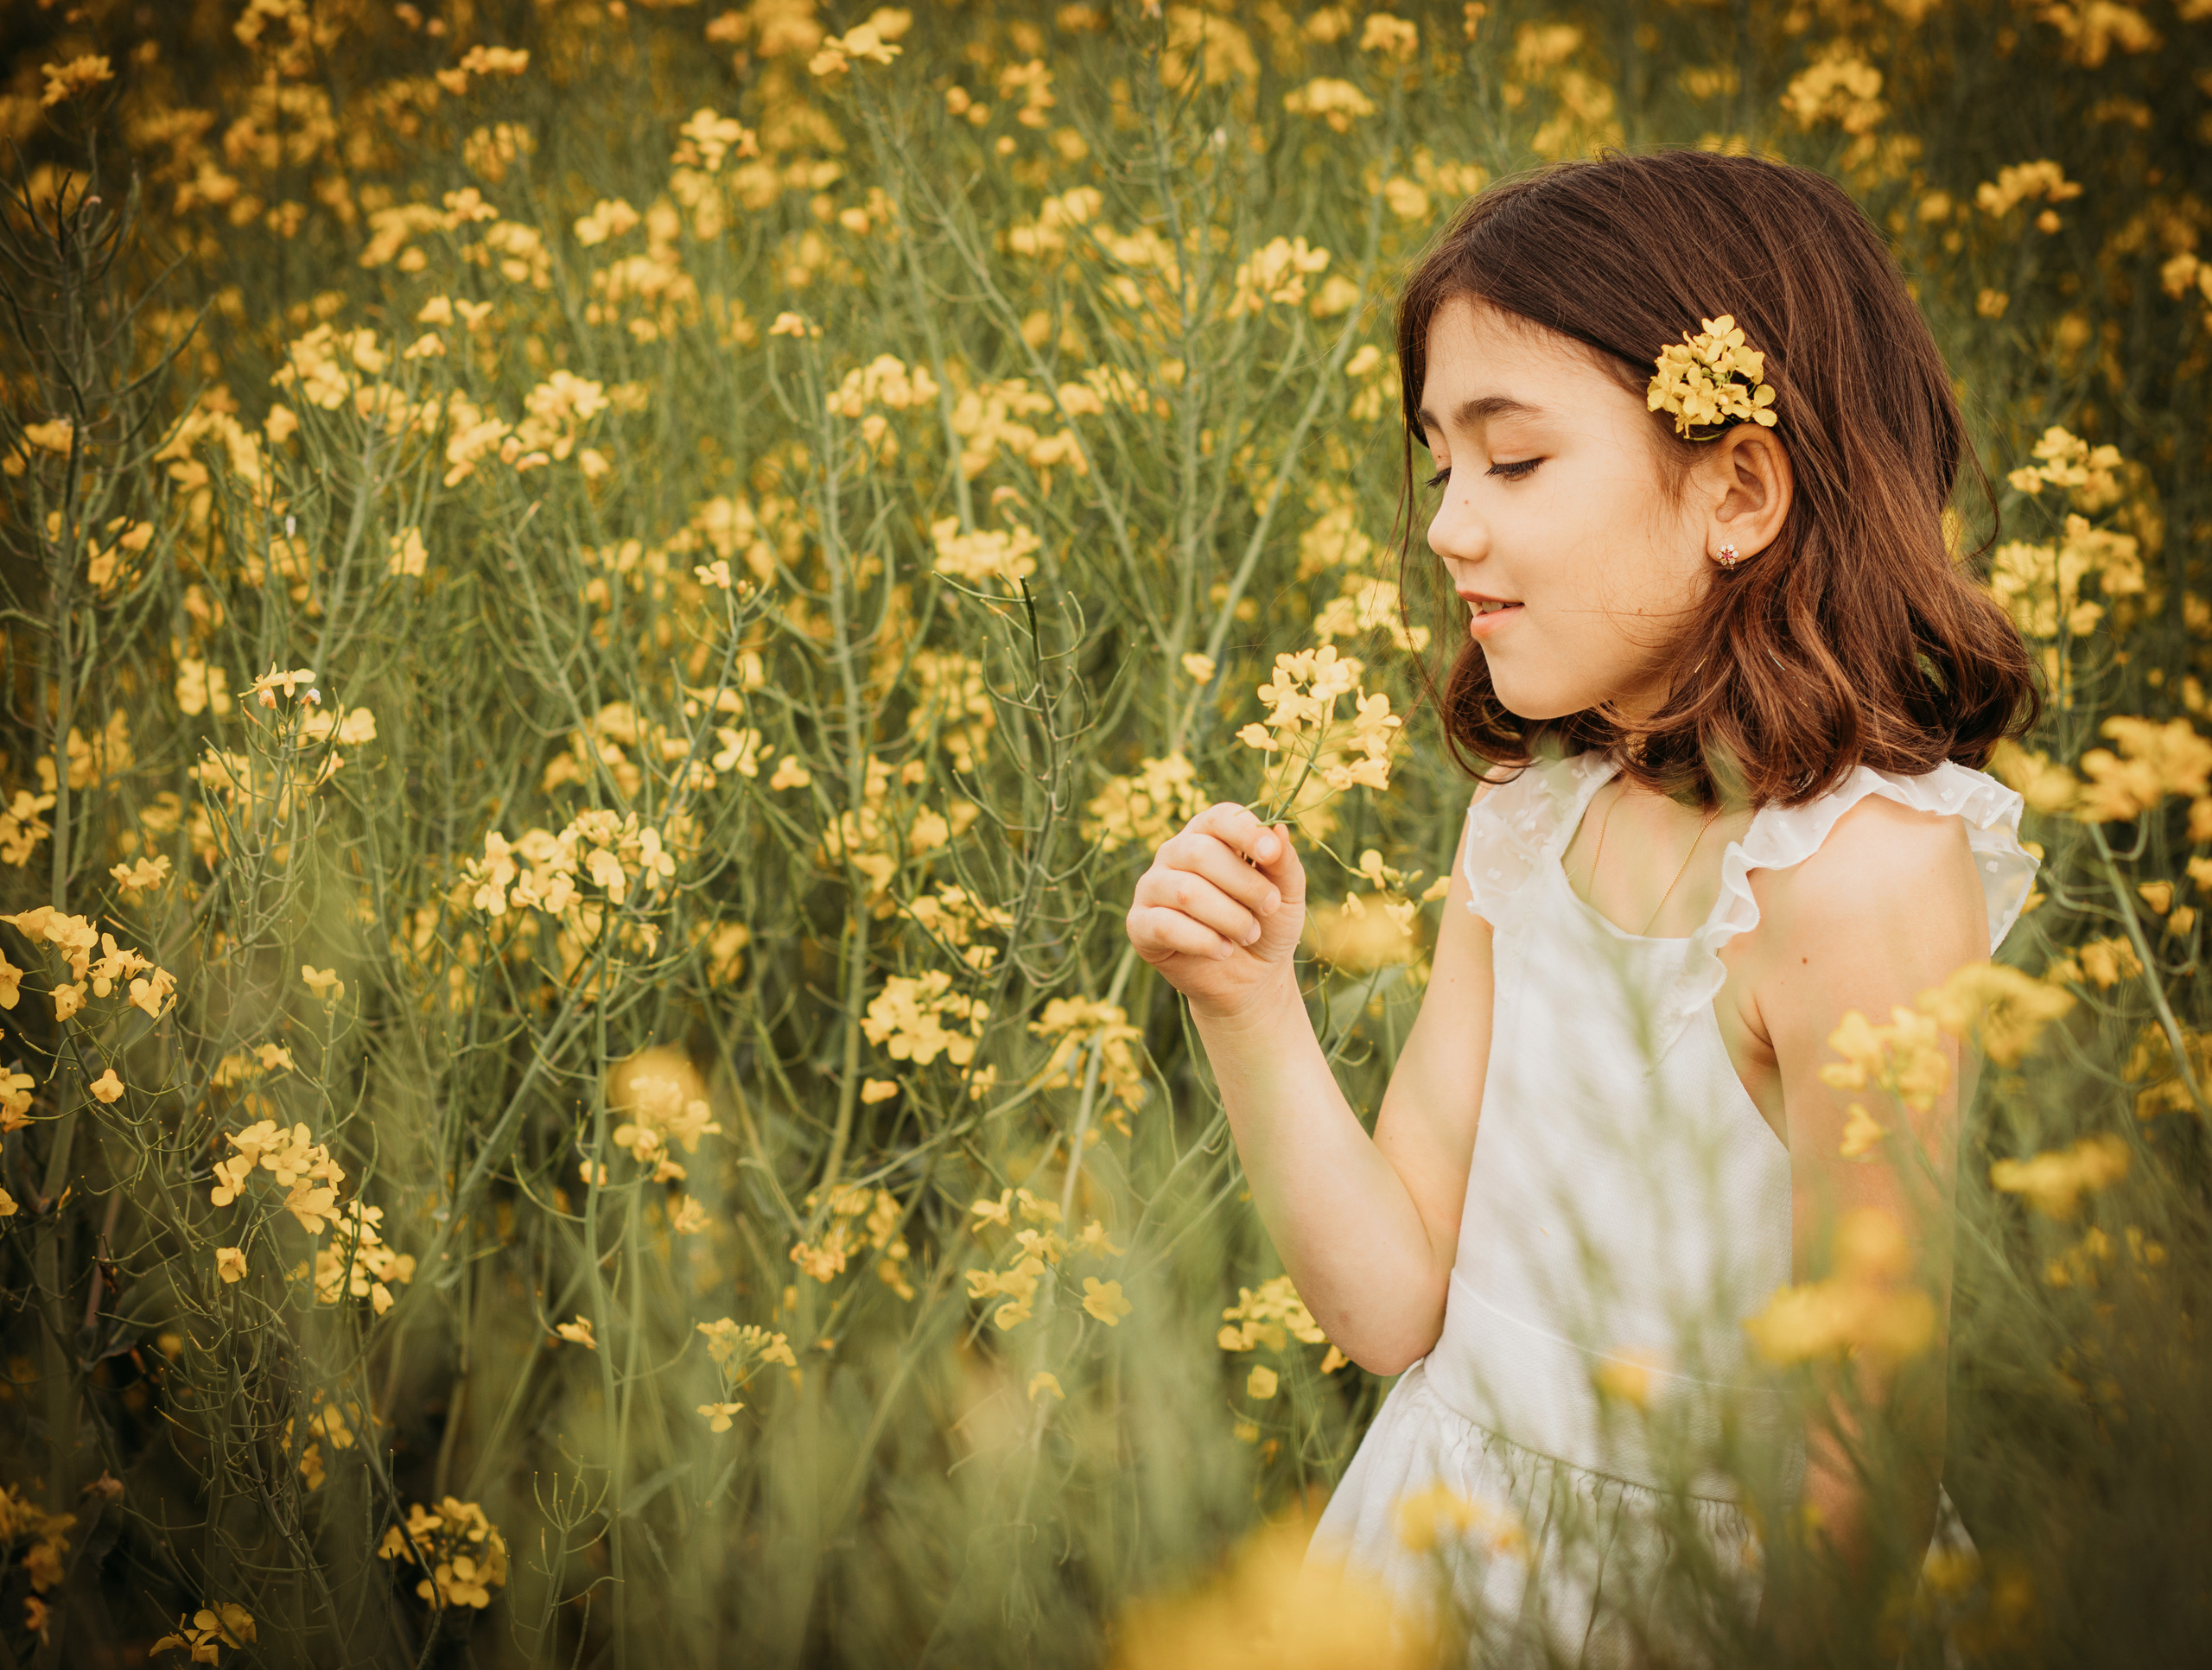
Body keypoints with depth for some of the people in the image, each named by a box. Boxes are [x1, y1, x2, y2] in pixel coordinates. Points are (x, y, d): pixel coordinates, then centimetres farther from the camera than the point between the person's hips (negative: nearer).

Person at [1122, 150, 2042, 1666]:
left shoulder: (1863, 865, -25)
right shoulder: (1525, 817, -4)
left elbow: (1866, 1474, -20)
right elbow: (1399, 1306, -3)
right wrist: (1247, 1003, -13)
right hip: (1433, 1543, 6)